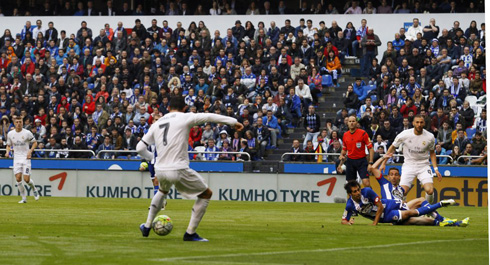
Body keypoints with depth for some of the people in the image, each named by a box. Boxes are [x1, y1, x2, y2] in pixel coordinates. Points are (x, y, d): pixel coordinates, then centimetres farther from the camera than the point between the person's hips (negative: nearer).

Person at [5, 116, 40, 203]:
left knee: (26, 179, -9)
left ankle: (34, 189, 24)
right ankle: (24, 198, 4)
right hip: (16, 159, 3)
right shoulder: (10, 134, 3)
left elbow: (35, 143, 4)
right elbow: (8, 145, 15)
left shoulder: (27, 133, -6)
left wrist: (30, 151, -12)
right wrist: (7, 152, -5)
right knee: (18, 178, -8)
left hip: (26, 158, -3)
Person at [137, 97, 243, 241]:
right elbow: (208, 117, -11)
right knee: (206, 194, 13)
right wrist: (233, 121, -9)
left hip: (160, 170, 6)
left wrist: (152, 157, 33)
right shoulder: (184, 118, -1)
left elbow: (140, 148, 14)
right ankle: (190, 233, 8)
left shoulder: (157, 124, 13)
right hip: (179, 171, -6)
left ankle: (147, 226, 40)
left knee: (163, 191, 39)